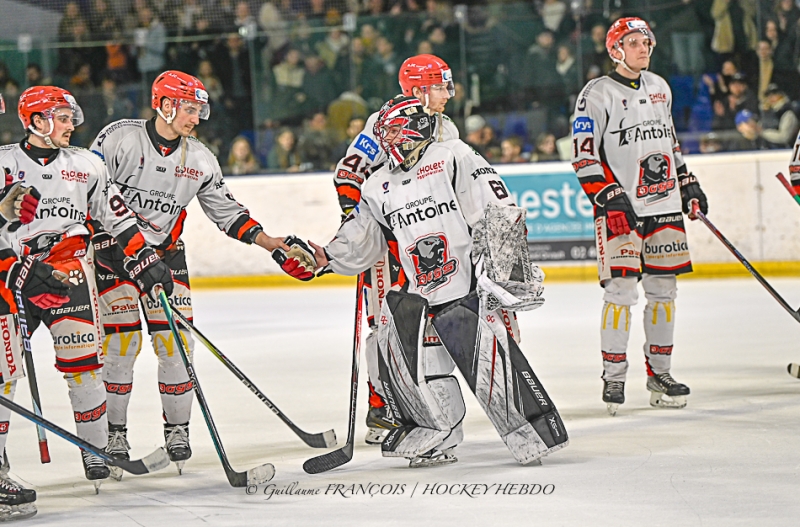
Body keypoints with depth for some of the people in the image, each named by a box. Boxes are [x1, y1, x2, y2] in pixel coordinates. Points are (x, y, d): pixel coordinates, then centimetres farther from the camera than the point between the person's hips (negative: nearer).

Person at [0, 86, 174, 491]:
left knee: (82, 361, -7)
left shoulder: (87, 165, 10)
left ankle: (96, 448, 2)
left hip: (68, 271, 2)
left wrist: (144, 260, 8)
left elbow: (116, 216, 15)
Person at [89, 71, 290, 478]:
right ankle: (113, 437, 1)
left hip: (165, 254, 4)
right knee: (121, 342, -10)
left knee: (175, 341, -3)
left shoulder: (200, 160, 3)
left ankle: (177, 432, 9)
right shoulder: (120, 138, -12)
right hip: (113, 251, -4)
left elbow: (227, 211, 10)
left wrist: (270, 242, 0)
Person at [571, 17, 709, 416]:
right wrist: (609, 196, -20)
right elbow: (583, 155, -11)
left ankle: (659, 372, 16)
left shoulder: (659, 88, 14)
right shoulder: (597, 94, -7)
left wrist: (688, 183, 21)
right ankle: (614, 377, -3)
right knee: (621, 289, -11)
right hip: (620, 206, -6)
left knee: (663, 288, 7)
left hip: (664, 204, 6)